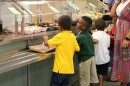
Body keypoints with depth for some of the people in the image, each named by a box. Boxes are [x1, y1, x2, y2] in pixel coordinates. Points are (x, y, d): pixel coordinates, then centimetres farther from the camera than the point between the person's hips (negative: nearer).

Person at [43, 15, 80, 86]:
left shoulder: (60, 36, -14)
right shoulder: (72, 36, 5)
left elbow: (46, 43, -11)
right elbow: (77, 49, 12)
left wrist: (45, 38, 10)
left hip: (60, 68, -7)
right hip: (69, 68, 7)